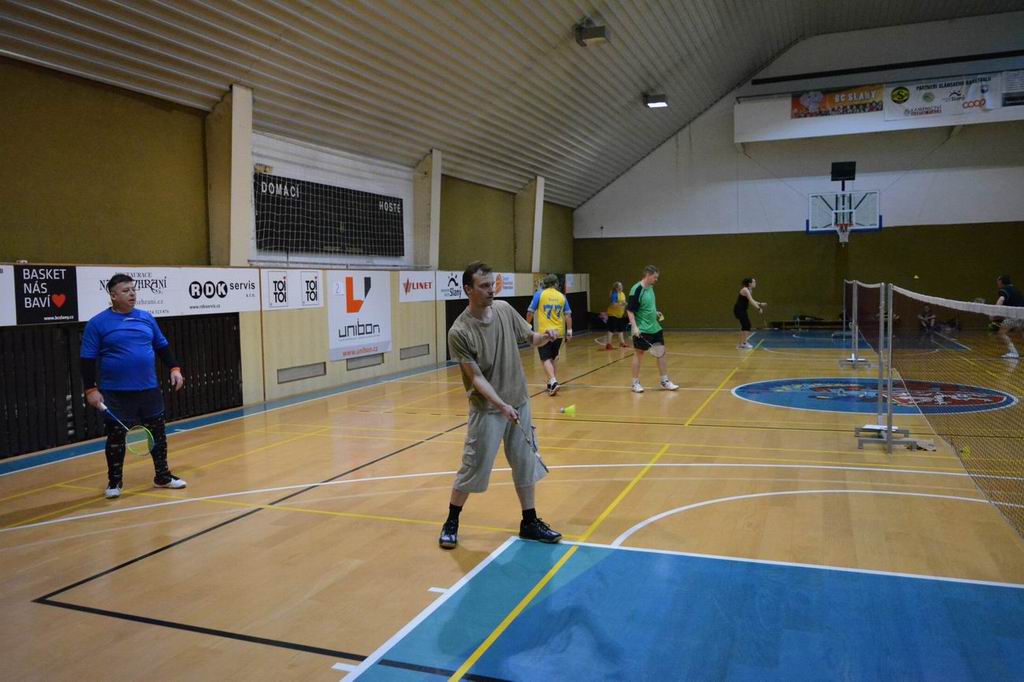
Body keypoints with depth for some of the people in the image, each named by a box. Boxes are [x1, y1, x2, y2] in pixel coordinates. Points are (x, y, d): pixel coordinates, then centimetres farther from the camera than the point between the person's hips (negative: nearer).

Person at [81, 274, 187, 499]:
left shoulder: (146, 318, 8)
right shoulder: (98, 324, -5)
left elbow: (162, 346, 16)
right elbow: (88, 359, -5)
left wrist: (174, 368, 7)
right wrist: (91, 389, -9)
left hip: (149, 390, 4)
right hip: (116, 394, -4)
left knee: (158, 433, 9)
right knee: (116, 438, 6)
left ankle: (163, 476, 23)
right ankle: (114, 482, 22)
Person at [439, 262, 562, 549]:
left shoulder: (505, 309, -3)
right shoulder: (460, 332, -19)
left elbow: (528, 337, 10)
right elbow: (476, 377, -19)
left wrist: (543, 338, -12)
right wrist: (501, 405, -29)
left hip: (519, 403, 5)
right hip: (487, 410, -5)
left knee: (526, 464, 12)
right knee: (473, 468, 3)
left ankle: (529, 522, 27)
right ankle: (451, 522, 24)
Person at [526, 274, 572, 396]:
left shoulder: (539, 294, -1)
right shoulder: (562, 296, 7)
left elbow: (530, 312, 0)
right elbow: (568, 315, 4)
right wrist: (569, 331, 8)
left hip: (544, 332, -4)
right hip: (559, 332, 4)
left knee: (546, 359, -2)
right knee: (554, 357, 20)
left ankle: (553, 382, -20)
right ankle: (553, 382, 24)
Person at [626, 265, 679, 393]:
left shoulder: (650, 288, 9)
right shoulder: (636, 290, -17)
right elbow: (630, 310, -17)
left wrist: (656, 313, 10)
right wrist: (635, 327, -23)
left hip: (655, 328, 8)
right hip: (642, 330, -8)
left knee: (661, 353, 9)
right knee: (638, 355, 3)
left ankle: (665, 381, 19)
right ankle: (636, 383, 14)